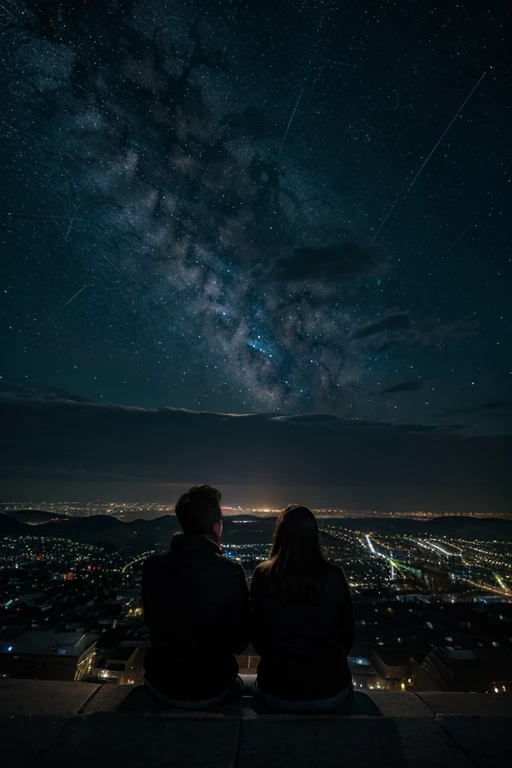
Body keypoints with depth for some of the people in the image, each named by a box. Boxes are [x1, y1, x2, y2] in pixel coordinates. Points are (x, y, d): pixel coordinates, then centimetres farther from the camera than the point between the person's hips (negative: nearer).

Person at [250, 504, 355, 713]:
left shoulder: (263, 575, -13)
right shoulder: (334, 576, -12)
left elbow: (256, 634, -2)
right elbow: (347, 633, 0)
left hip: (278, 690, 0)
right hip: (331, 691, 1)